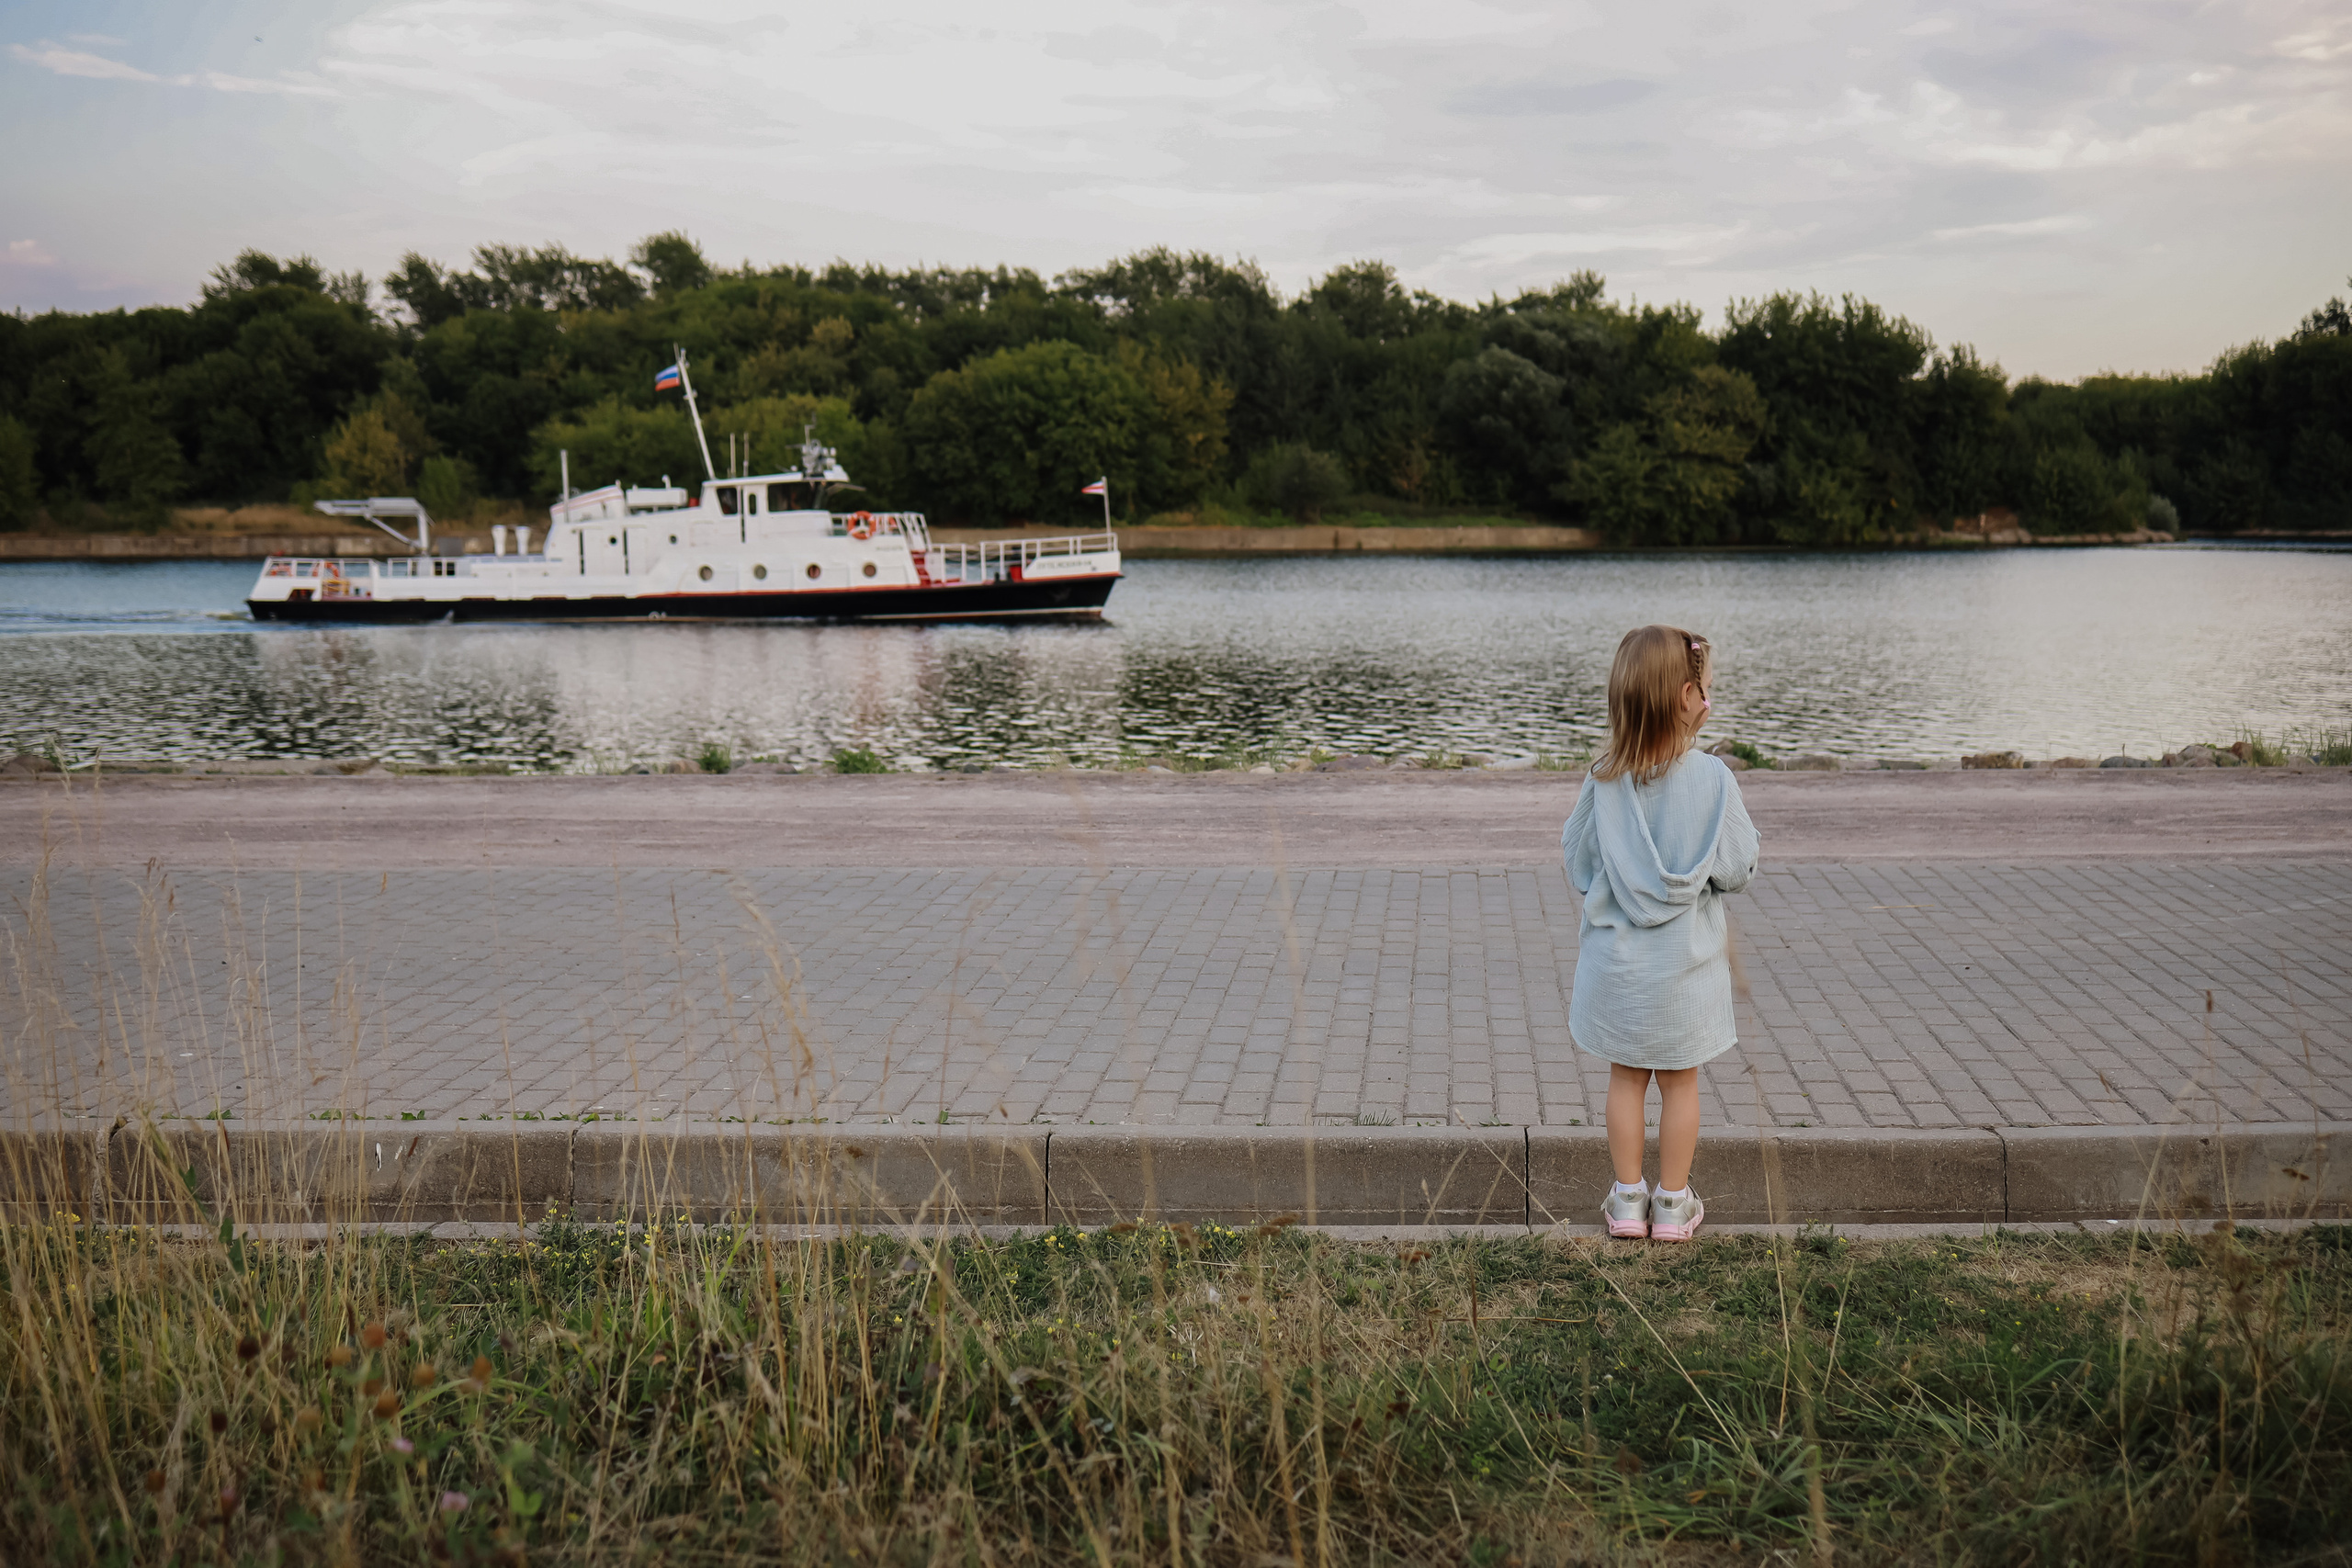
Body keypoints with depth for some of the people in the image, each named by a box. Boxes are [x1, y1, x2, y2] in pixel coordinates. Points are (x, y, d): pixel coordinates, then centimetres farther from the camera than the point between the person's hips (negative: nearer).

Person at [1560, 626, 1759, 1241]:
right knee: (1680, 1084, 12)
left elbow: (1576, 859, 0)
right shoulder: (1710, 777, -17)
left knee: (1626, 1078, 14)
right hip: (1685, 960, -2)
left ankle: (1628, 1199, 23)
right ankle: (1672, 1204, 21)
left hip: (1616, 958, 2)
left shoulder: (1604, 779, -9)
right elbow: (1738, 868, -11)